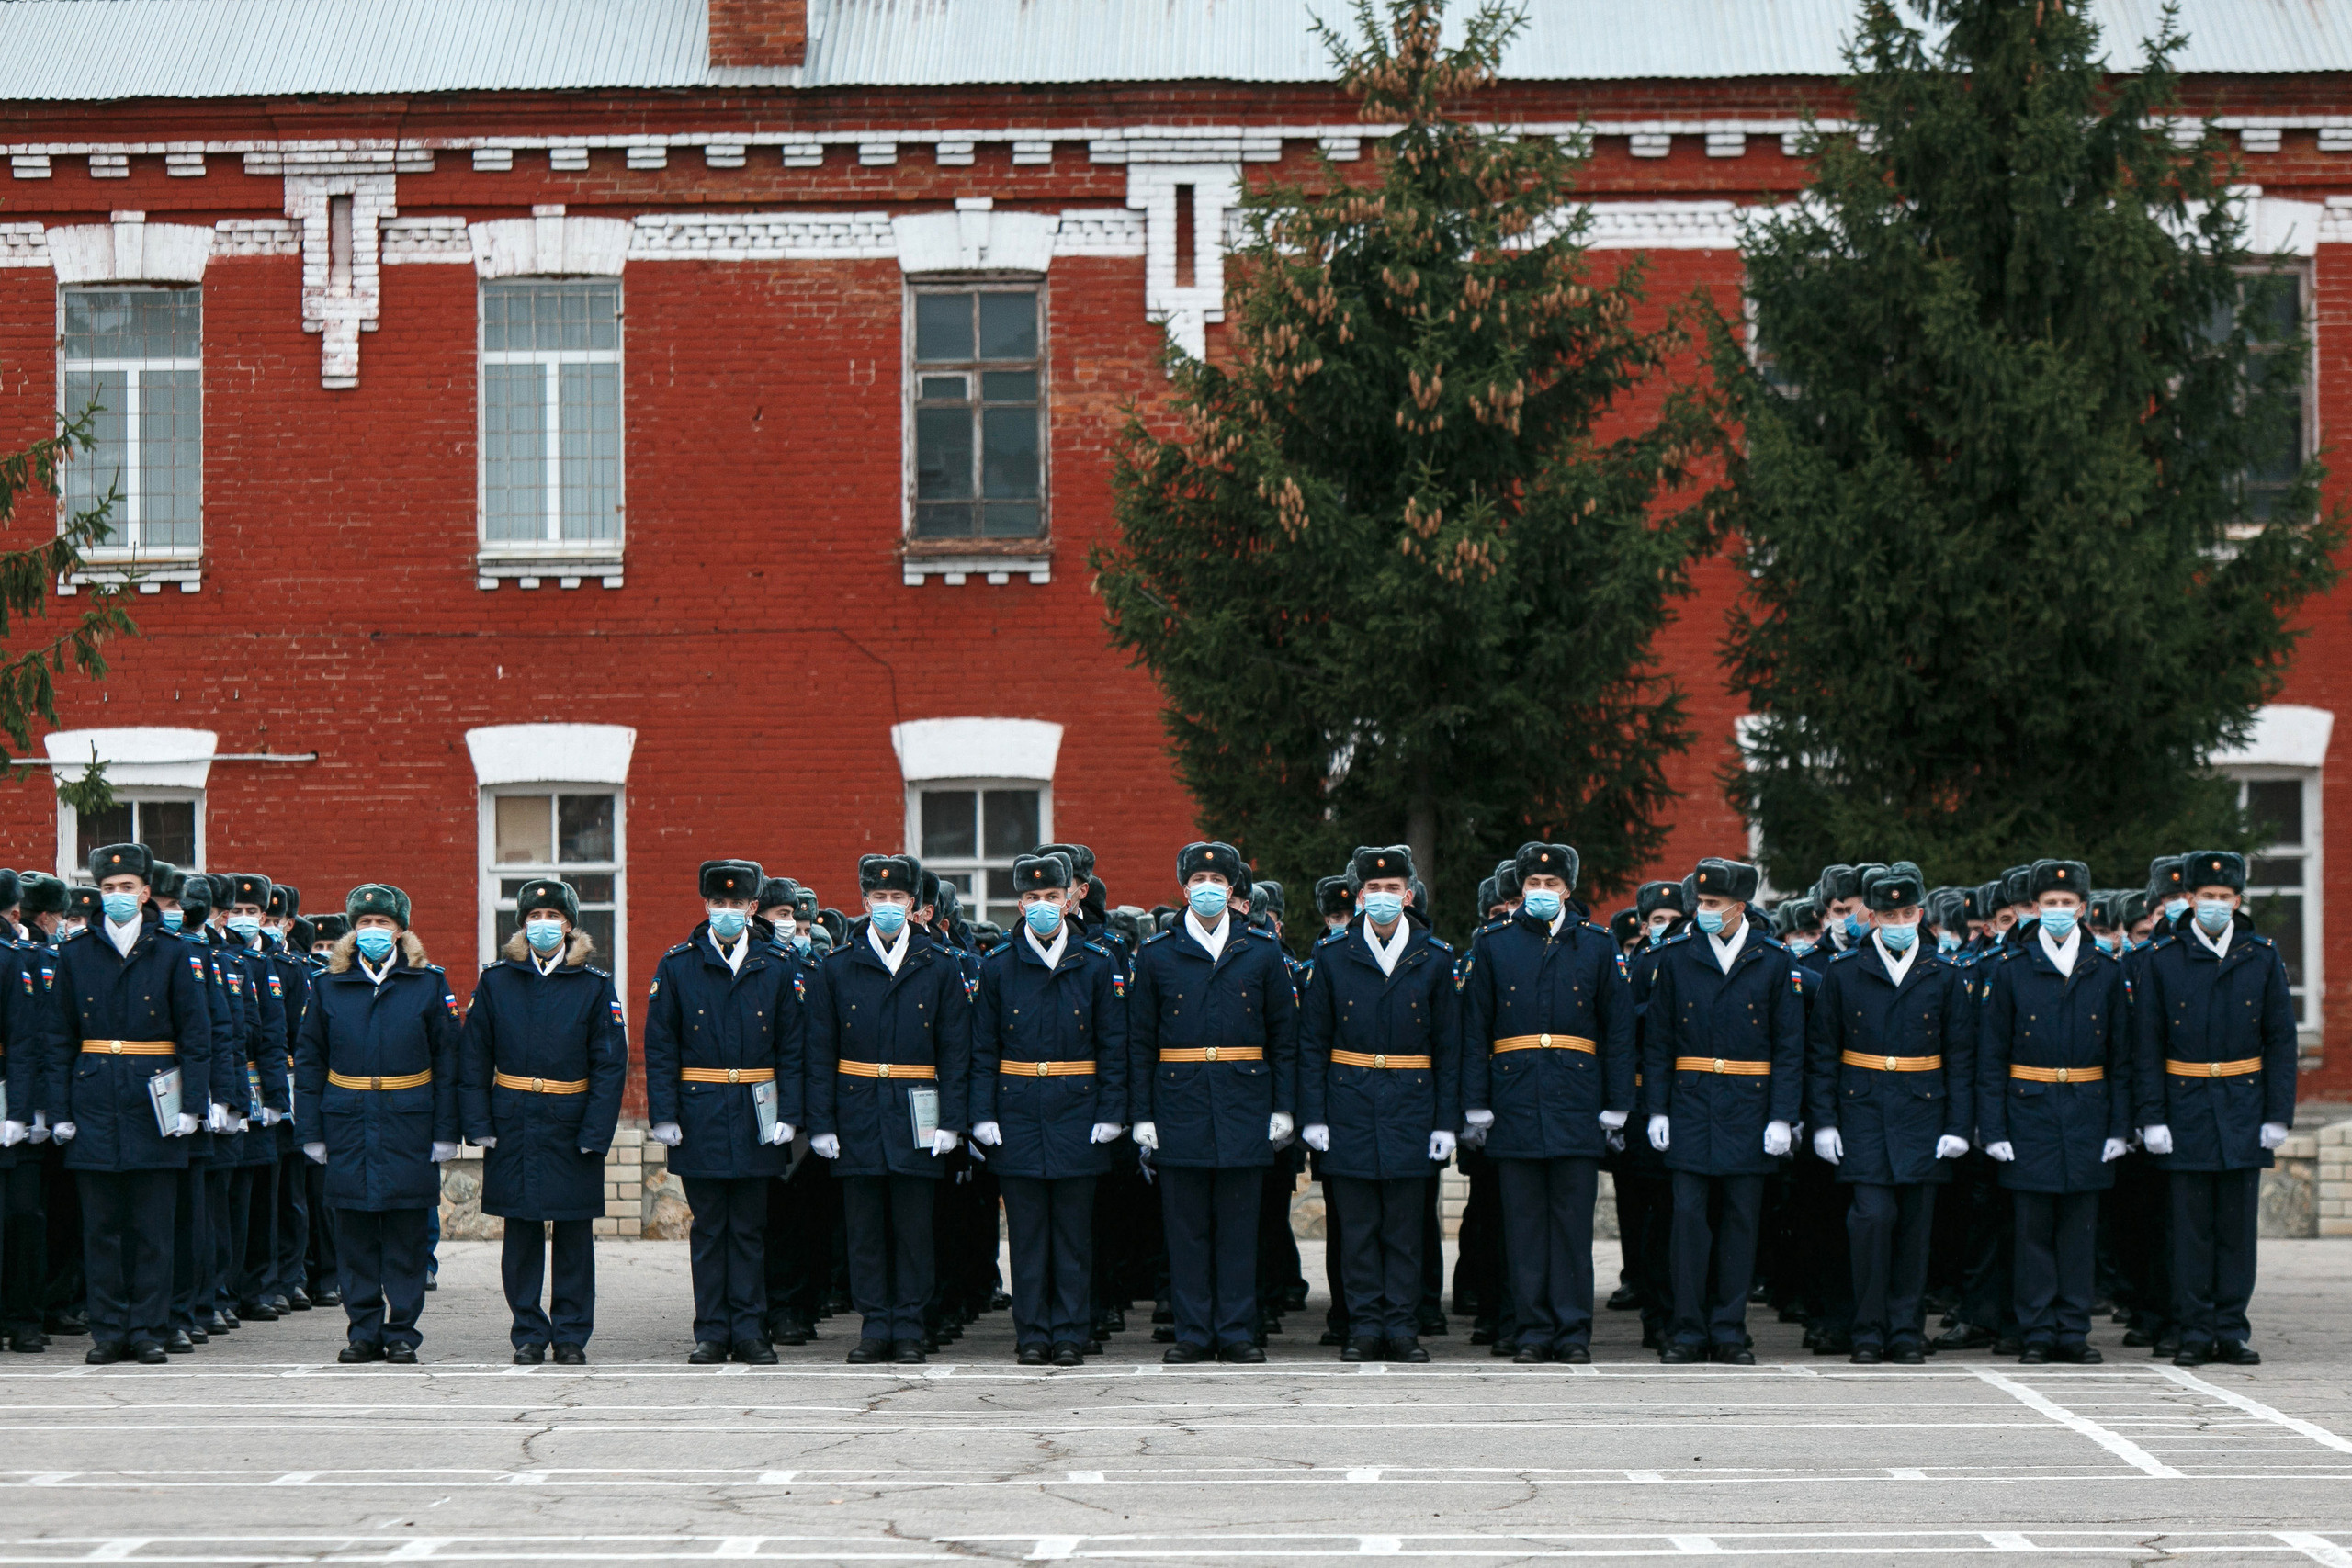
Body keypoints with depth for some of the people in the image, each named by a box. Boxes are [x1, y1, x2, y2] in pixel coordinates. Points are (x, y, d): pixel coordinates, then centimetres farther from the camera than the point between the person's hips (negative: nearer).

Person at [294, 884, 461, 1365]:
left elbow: (447, 1061, 4)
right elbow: (309, 1062, 9)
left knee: (406, 1235, 1)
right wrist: (310, 1131, 2)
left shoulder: (429, 985, 4)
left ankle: (401, 1333, 7)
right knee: (354, 1235, 3)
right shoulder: (329, 987, 8)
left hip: (408, 1126, -1)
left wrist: (445, 1131, -2)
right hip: (348, 1124, 1)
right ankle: (364, 1332, 11)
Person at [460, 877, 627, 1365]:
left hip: (571, 1128, -1)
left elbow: (610, 1064, -1)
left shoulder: (595, 986, 2)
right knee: (521, 1233, 4)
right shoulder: (496, 981, 5)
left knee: (573, 1233, 3)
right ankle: (529, 1334, 12)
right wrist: (478, 1124, -4)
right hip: (513, 1127, 1)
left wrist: (595, 1133, -9)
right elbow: (473, 1059, 5)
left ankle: (571, 1336, 11)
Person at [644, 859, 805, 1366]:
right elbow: (659, 1048, 2)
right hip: (699, 1113, -1)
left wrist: (788, 1115, -3)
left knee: (750, 1228, 5)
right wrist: (664, 1115, -6)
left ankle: (749, 1332, 10)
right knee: (708, 1228, 4)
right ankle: (712, 1333, 9)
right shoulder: (676, 966, 2)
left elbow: (792, 1048, 5)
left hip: (756, 1115, 1)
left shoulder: (776, 968, 5)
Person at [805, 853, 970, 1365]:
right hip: (858, 1115, 1)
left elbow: (956, 1050, 4)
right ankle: (875, 1328, 9)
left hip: (917, 1115, -1)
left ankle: (909, 1330, 8)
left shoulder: (940, 967, 5)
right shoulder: (835, 968, 6)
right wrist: (821, 1124, -3)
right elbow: (820, 1053, 5)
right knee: (864, 1226, 3)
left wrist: (952, 1121, -5)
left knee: (914, 1224, 1)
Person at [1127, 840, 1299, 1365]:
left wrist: (1284, 1109, 2)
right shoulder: (1156, 954, 5)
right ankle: (1192, 1332, 8)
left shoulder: (1263, 952, 7)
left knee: (1239, 1224, 3)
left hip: (1245, 1104, 0)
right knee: (1185, 1226, 2)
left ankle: (1237, 1332, 8)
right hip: (1179, 1104, 0)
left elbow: (1285, 1036, 8)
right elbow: (1140, 1042, 6)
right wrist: (1141, 1116, 0)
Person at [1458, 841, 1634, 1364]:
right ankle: (1534, 1330, 8)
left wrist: (1617, 1104, 2)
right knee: (1524, 1218, 2)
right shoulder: (1492, 943, 7)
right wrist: (1476, 1103, 1)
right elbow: (1475, 1027, 6)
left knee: (1574, 1217, 0)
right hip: (1515, 1099, 0)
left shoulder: (1597, 944, 8)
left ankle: (1574, 1332, 4)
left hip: (1576, 1100, 0)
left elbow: (1618, 1027, 8)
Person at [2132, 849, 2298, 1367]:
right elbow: (2146, 1046, 0)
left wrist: (2279, 1113, -2)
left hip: (2244, 1107, 1)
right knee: (2192, 1225, 1)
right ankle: (2194, 1333, 7)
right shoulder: (2161, 960, 1)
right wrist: (2151, 1117, -6)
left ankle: (2232, 1330, 11)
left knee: (2238, 1223, 4)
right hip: (2187, 1107, -1)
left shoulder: (2262, 956, 4)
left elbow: (2281, 1039, 5)